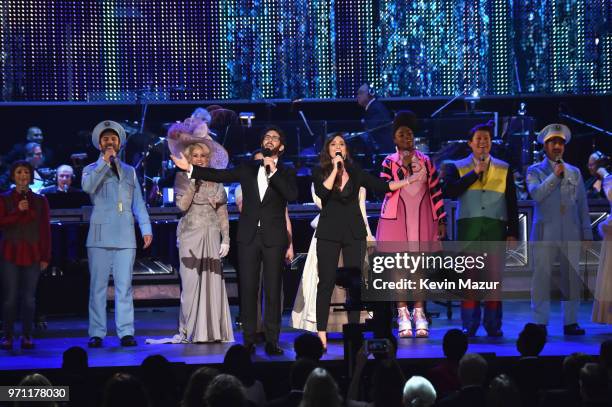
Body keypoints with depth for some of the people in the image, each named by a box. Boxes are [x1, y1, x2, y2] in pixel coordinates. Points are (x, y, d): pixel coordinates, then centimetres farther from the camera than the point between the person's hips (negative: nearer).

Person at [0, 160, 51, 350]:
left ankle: (27, 336, 5)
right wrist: (18, 211, -15)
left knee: (29, 297, -1)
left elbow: (45, 230, 7)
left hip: (33, 253, 1)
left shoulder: (40, 201, 9)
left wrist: (45, 257, 2)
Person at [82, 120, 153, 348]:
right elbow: (88, 187, -12)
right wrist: (105, 161, -12)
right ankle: (97, 333, 0)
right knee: (98, 286, -2)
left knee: (124, 286, -3)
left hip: (125, 237, 2)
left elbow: (138, 203, 18)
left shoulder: (129, 172, 21)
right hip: (100, 236, -2)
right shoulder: (92, 170, 12)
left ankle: (126, 332, -3)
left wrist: (146, 228, 7)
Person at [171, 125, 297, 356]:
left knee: (272, 291, -2)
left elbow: (292, 195, -10)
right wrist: (190, 169, -3)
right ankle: (249, 340, 2)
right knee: (248, 290, 0)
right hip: (248, 236, 2)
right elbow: (220, 175, 5)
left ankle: (272, 341, 0)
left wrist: (273, 172, -13)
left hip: (274, 239, -2)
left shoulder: (285, 173, 7)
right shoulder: (248, 169, 12)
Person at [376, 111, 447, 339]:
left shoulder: (425, 161, 8)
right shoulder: (389, 162, 3)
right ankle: (403, 315, -1)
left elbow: (436, 191, 7)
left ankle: (419, 313, 6)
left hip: (421, 219, 2)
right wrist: (403, 167, -15)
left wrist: (441, 220, 3)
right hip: (397, 218, -1)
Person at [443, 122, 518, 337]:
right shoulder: (458, 167, 9)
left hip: (496, 228, 1)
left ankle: (493, 325, 6)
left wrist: (513, 233, 4)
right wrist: (474, 173, -8)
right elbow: (450, 191, -9)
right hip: (469, 228, -1)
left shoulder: (504, 169, 13)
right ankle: (469, 325, 1)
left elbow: (512, 204, 11)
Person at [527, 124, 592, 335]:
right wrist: (555, 175, -13)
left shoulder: (574, 172, 15)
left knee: (572, 277, 2)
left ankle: (570, 322, 8)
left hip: (571, 234, 3)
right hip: (545, 234, -3)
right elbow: (536, 194, -11)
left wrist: (587, 233, 10)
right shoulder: (535, 171, 8)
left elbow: (583, 205, 15)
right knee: (542, 276, -4)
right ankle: (540, 323, 0)